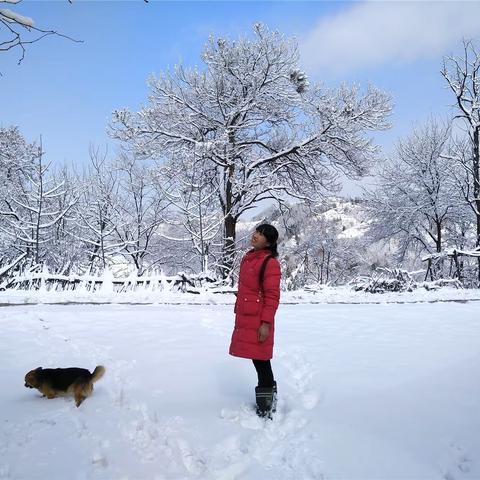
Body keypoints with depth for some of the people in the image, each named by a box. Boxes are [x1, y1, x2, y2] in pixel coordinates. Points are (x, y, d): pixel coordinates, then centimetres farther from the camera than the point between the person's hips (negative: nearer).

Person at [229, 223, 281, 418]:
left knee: (260, 360, -2)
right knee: (258, 360, 14)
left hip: (258, 320, -8)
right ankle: (268, 396, 28)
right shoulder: (248, 258, 14)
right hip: (244, 317, 8)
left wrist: (266, 323, -18)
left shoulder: (270, 262, -12)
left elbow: (272, 296, -15)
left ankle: (266, 408, 9)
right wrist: (239, 312, 23)